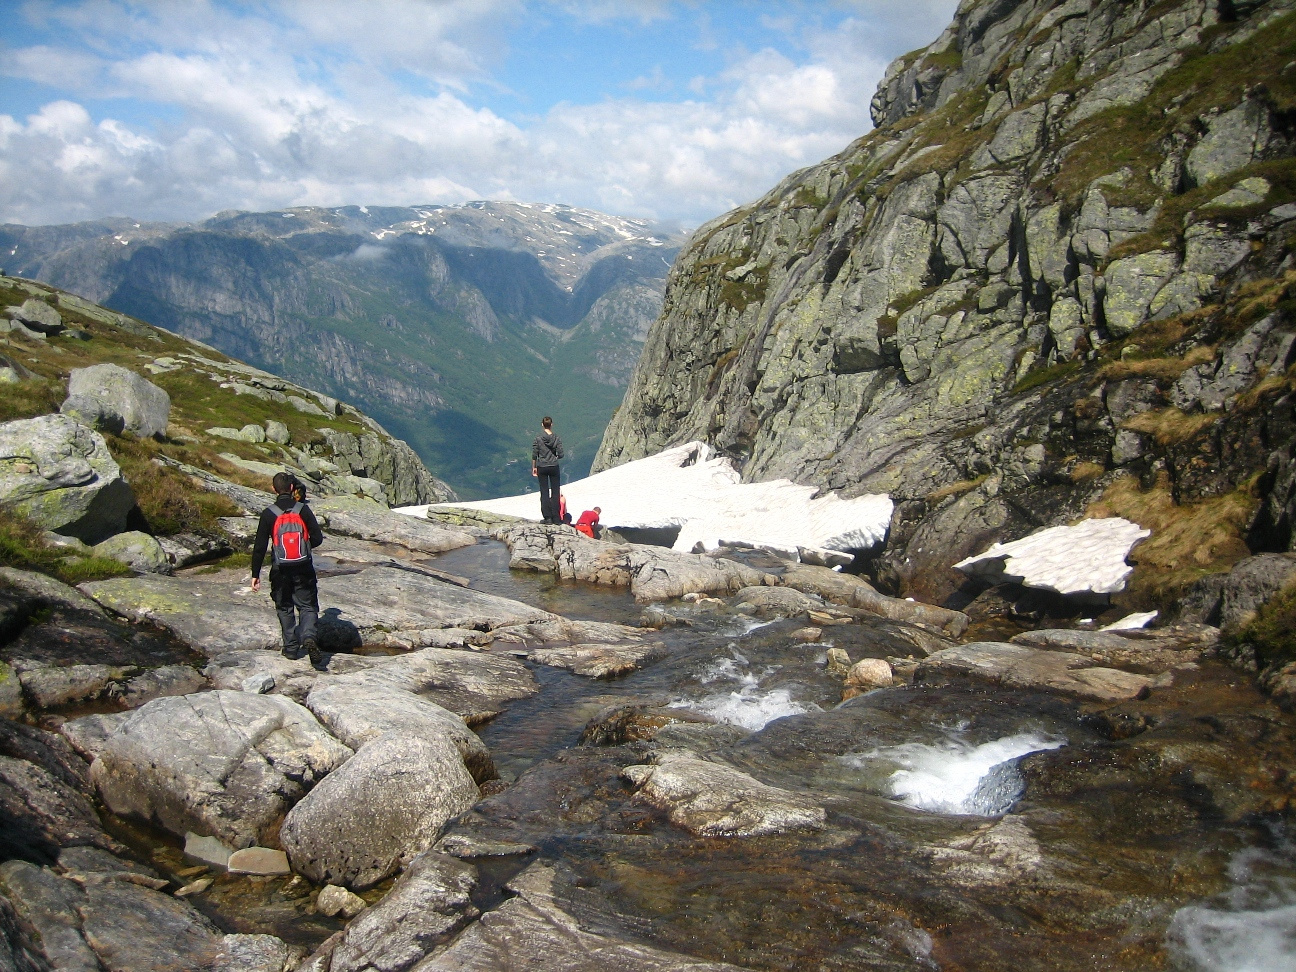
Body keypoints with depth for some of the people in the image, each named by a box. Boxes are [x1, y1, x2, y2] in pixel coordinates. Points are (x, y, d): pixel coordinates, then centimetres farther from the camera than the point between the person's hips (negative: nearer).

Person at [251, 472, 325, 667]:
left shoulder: (268, 514, -7)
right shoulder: (303, 510, -6)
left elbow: (260, 546, -6)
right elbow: (317, 538, -5)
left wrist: (255, 574, 0)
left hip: (280, 571, 0)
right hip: (304, 569, 0)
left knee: (285, 608, 16)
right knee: (307, 606, 9)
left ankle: (291, 647, 17)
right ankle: (309, 636, -17)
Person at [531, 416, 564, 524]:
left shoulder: (538, 439, -7)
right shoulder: (557, 439, -5)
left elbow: (534, 455, -4)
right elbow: (560, 455, -5)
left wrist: (534, 468, 7)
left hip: (542, 467, 0)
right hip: (554, 467, 1)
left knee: (544, 492, 4)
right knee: (555, 492, 6)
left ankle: (547, 517, 0)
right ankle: (556, 518, 5)